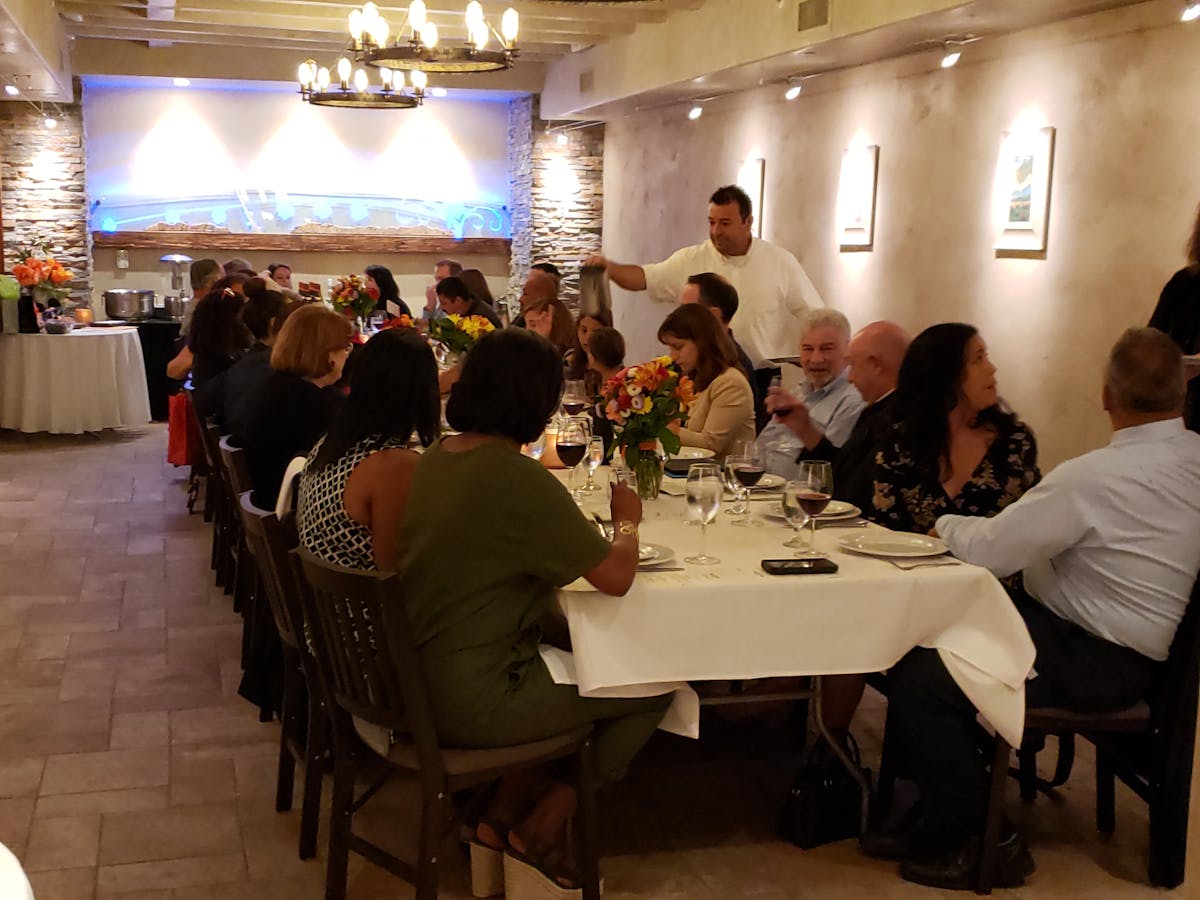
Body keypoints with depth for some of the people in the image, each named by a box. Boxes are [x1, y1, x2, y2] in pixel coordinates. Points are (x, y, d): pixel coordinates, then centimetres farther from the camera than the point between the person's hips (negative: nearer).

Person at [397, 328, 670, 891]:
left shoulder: (434, 458, 3)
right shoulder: (518, 478, -22)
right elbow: (616, 577, -18)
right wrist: (628, 521, 1)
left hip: (417, 678, 9)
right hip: (468, 702, -8)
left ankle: (503, 817, 26)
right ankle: (541, 830, 17)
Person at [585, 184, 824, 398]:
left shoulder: (781, 262, 1)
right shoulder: (692, 261, 3)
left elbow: (814, 317, 4)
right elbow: (643, 278, -1)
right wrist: (609, 267, -19)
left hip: (767, 381, -1)